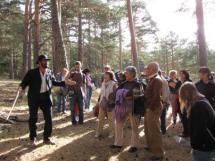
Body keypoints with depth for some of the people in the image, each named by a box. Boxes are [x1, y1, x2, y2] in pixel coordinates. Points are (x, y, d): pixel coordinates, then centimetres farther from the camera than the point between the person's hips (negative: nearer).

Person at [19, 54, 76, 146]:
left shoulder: (50, 72, 3)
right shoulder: (32, 73, -7)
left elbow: (54, 82, 15)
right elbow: (24, 82, -5)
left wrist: (65, 82, 6)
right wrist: (21, 87, -27)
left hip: (46, 98, 3)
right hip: (34, 98, -3)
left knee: (49, 119, 6)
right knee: (33, 119, 8)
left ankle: (46, 138, 23)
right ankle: (32, 139, 26)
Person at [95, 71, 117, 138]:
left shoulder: (113, 84, -11)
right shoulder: (103, 83, 7)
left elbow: (116, 95, -10)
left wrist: (112, 103, -14)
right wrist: (100, 102, 14)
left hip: (110, 105, -5)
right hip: (102, 104, 5)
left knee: (111, 119, 8)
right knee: (100, 119, 11)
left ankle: (111, 133, 23)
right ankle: (98, 132, 21)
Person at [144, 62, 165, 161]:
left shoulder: (157, 80, -17)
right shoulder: (151, 79, 14)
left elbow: (156, 96, -24)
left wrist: (151, 108, -21)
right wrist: (147, 107, 15)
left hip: (153, 109, -10)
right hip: (149, 108, 10)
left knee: (154, 131, -3)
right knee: (148, 128, 22)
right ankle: (150, 146, 38)